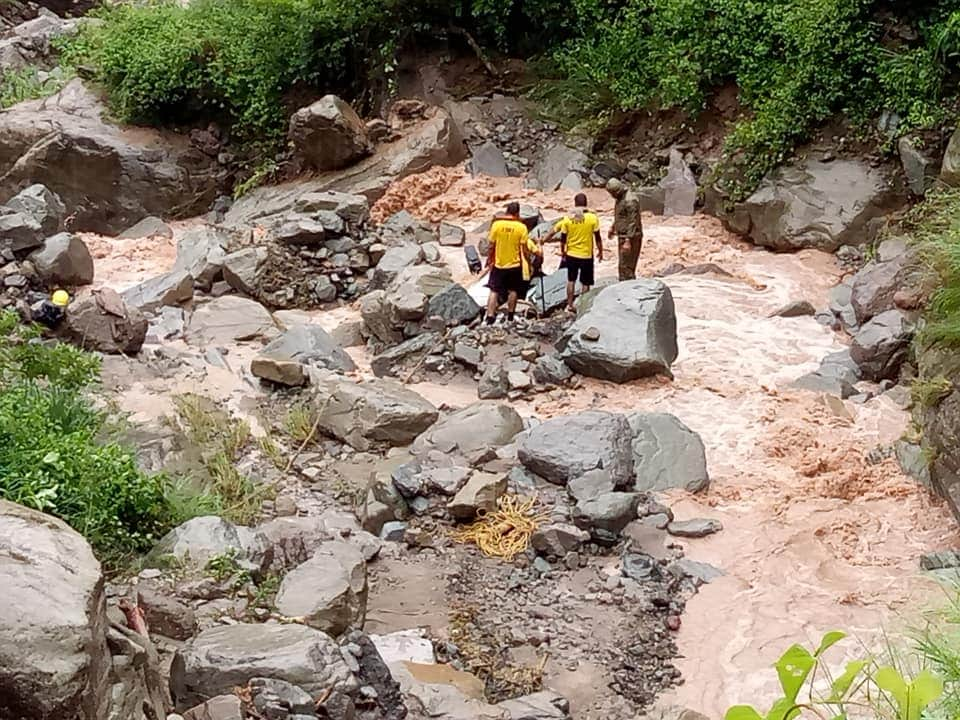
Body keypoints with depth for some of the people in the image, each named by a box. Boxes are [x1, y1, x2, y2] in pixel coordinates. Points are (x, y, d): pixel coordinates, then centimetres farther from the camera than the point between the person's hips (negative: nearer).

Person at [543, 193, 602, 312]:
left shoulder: (567, 219, -6)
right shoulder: (593, 218, -12)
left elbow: (563, 238, -1)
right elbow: (597, 238, -7)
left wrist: (562, 251, 14)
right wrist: (600, 251, 7)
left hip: (571, 254, 2)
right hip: (587, 255, -2)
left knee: (571, 280, 19)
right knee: (586, 283, 9)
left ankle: (570, 304, 21)